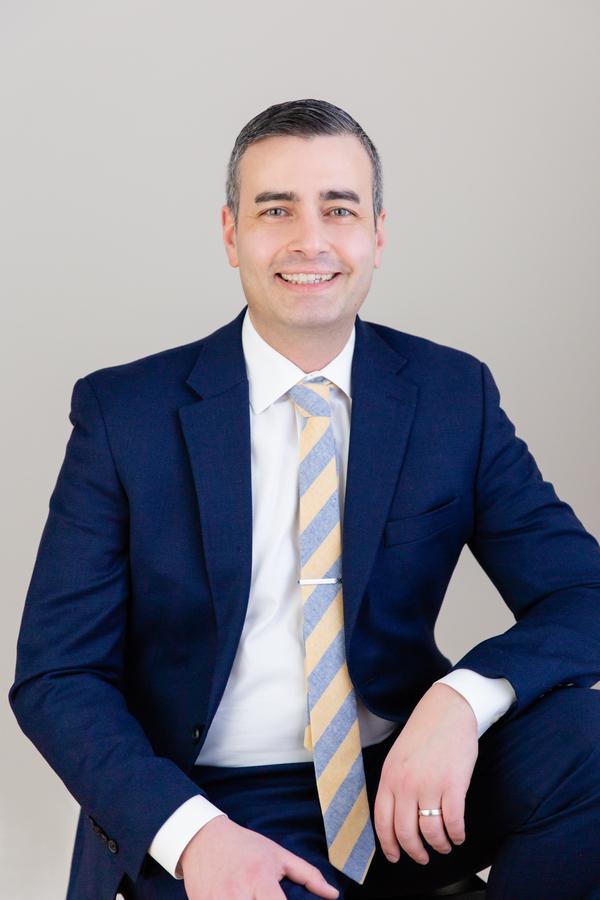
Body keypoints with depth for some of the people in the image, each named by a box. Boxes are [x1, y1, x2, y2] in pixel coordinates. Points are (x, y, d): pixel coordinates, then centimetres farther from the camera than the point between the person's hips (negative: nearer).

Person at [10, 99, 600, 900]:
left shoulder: (455, 394, 2)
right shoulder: (123, 413, -3)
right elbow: (55, 676, -4)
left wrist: (463, 698, -24)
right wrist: (192, 830, -22)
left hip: (410, 780, 2)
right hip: (209, 801, -1)